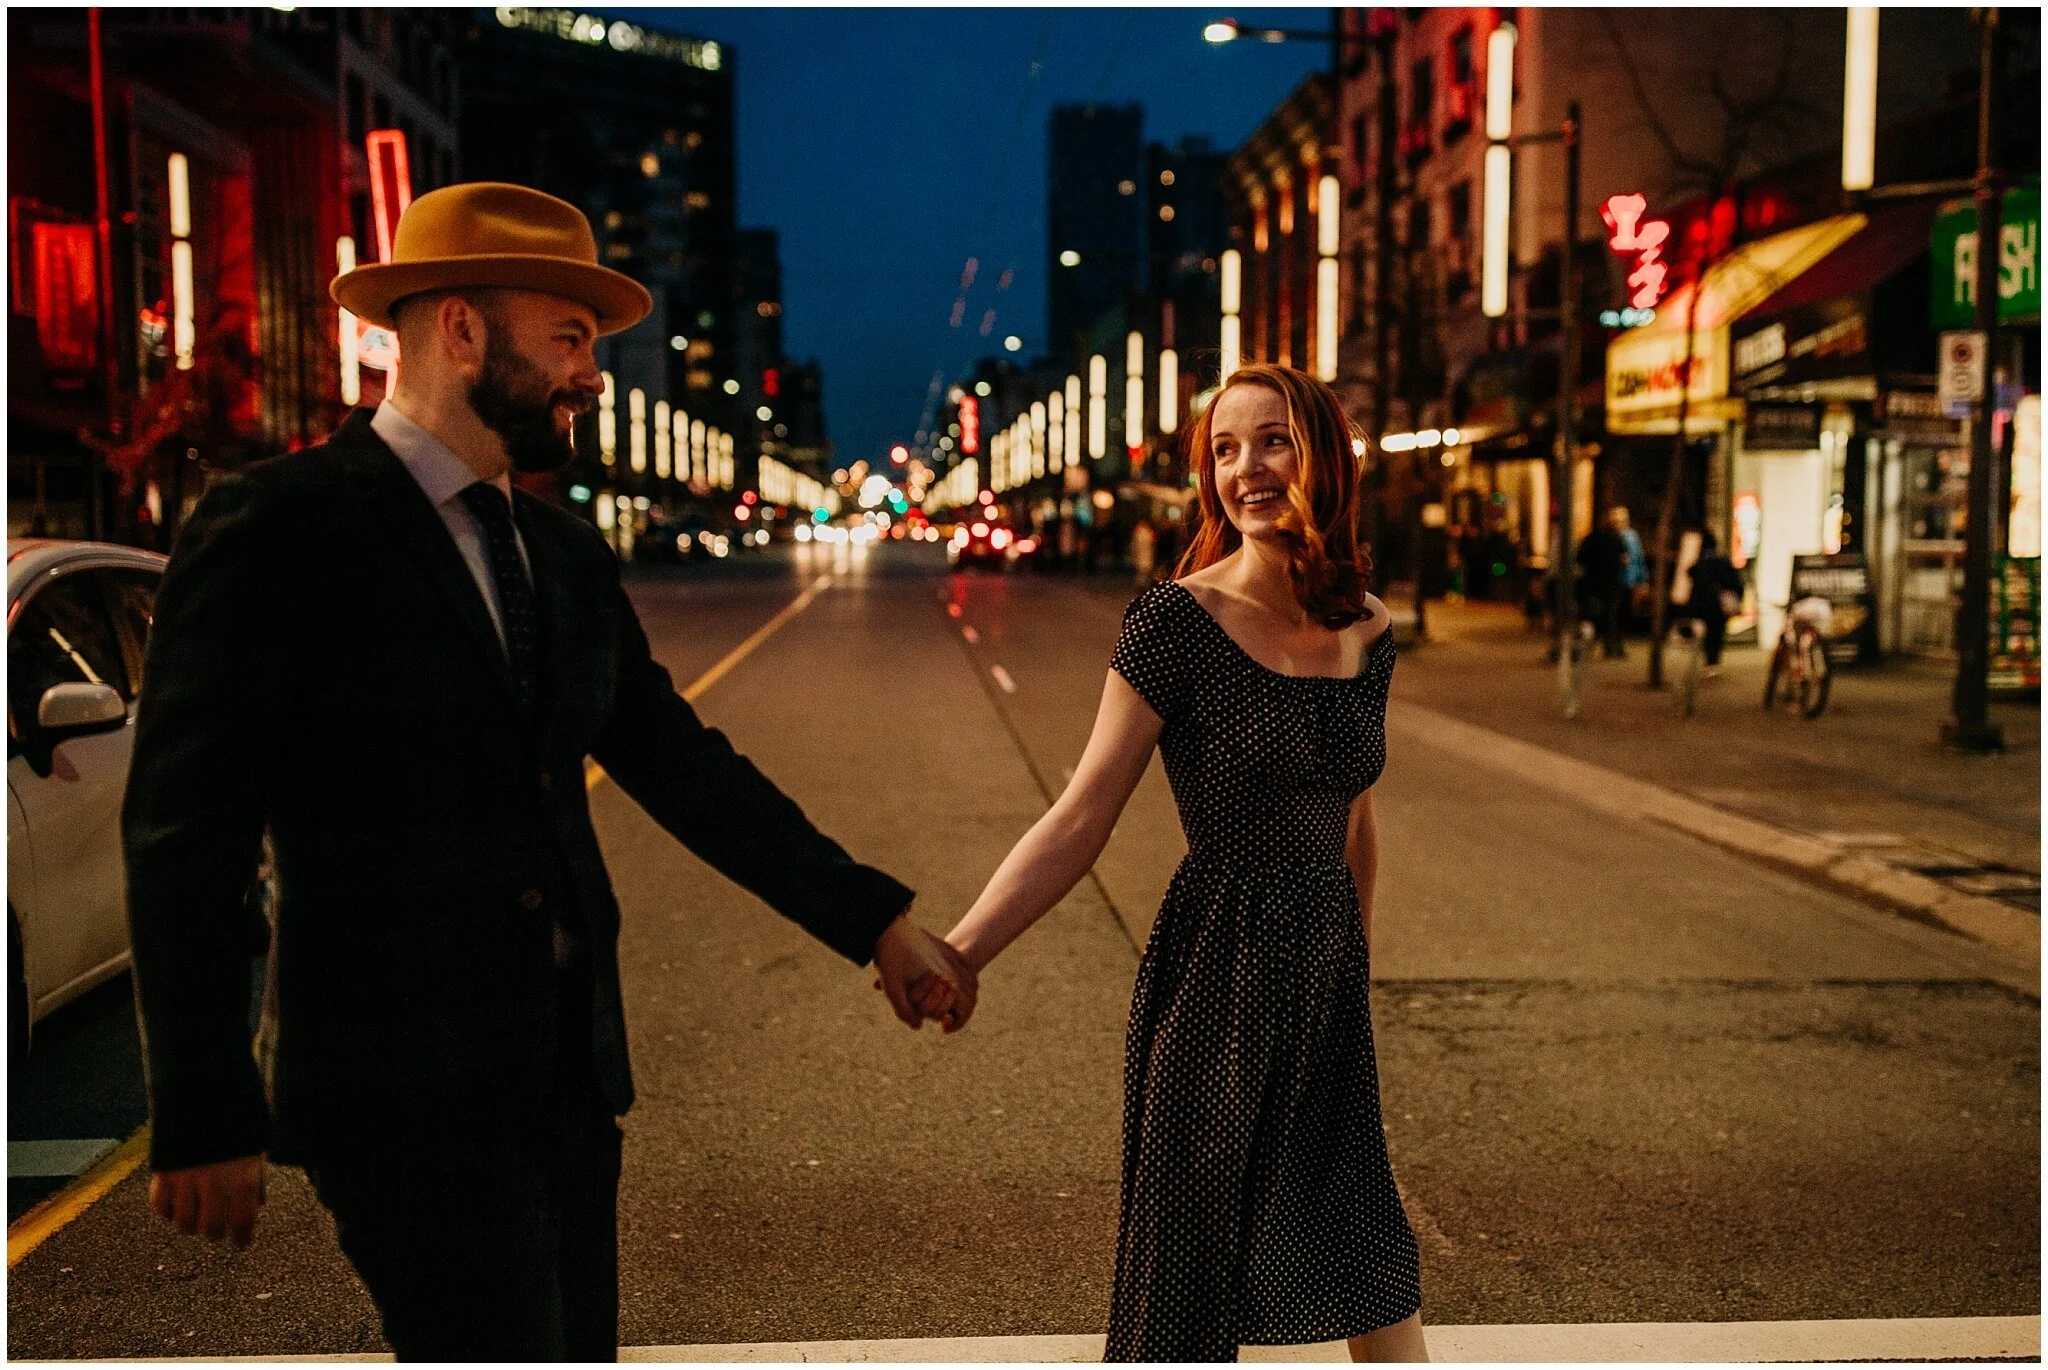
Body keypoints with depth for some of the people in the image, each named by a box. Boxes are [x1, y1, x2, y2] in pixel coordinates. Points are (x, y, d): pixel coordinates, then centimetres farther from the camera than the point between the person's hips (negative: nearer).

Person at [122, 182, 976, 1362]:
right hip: (407, 1089, -7)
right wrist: (206, 1121, -14)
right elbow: (186, 836, -12)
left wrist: (876, 920, 7)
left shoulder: (566, 555, 11)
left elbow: (683, 767, 12)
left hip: (567, 1072, 7)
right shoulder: (278, 530, -10)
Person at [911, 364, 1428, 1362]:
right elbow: (1082, 818, -15)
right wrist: (960, 951, -24)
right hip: (1214, 977, -5)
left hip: (1326, 974, 5)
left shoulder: (1367, 632, 4)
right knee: (1192, 1270, 6)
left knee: (1362, 1247, 17)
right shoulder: (1177, 620, -13)